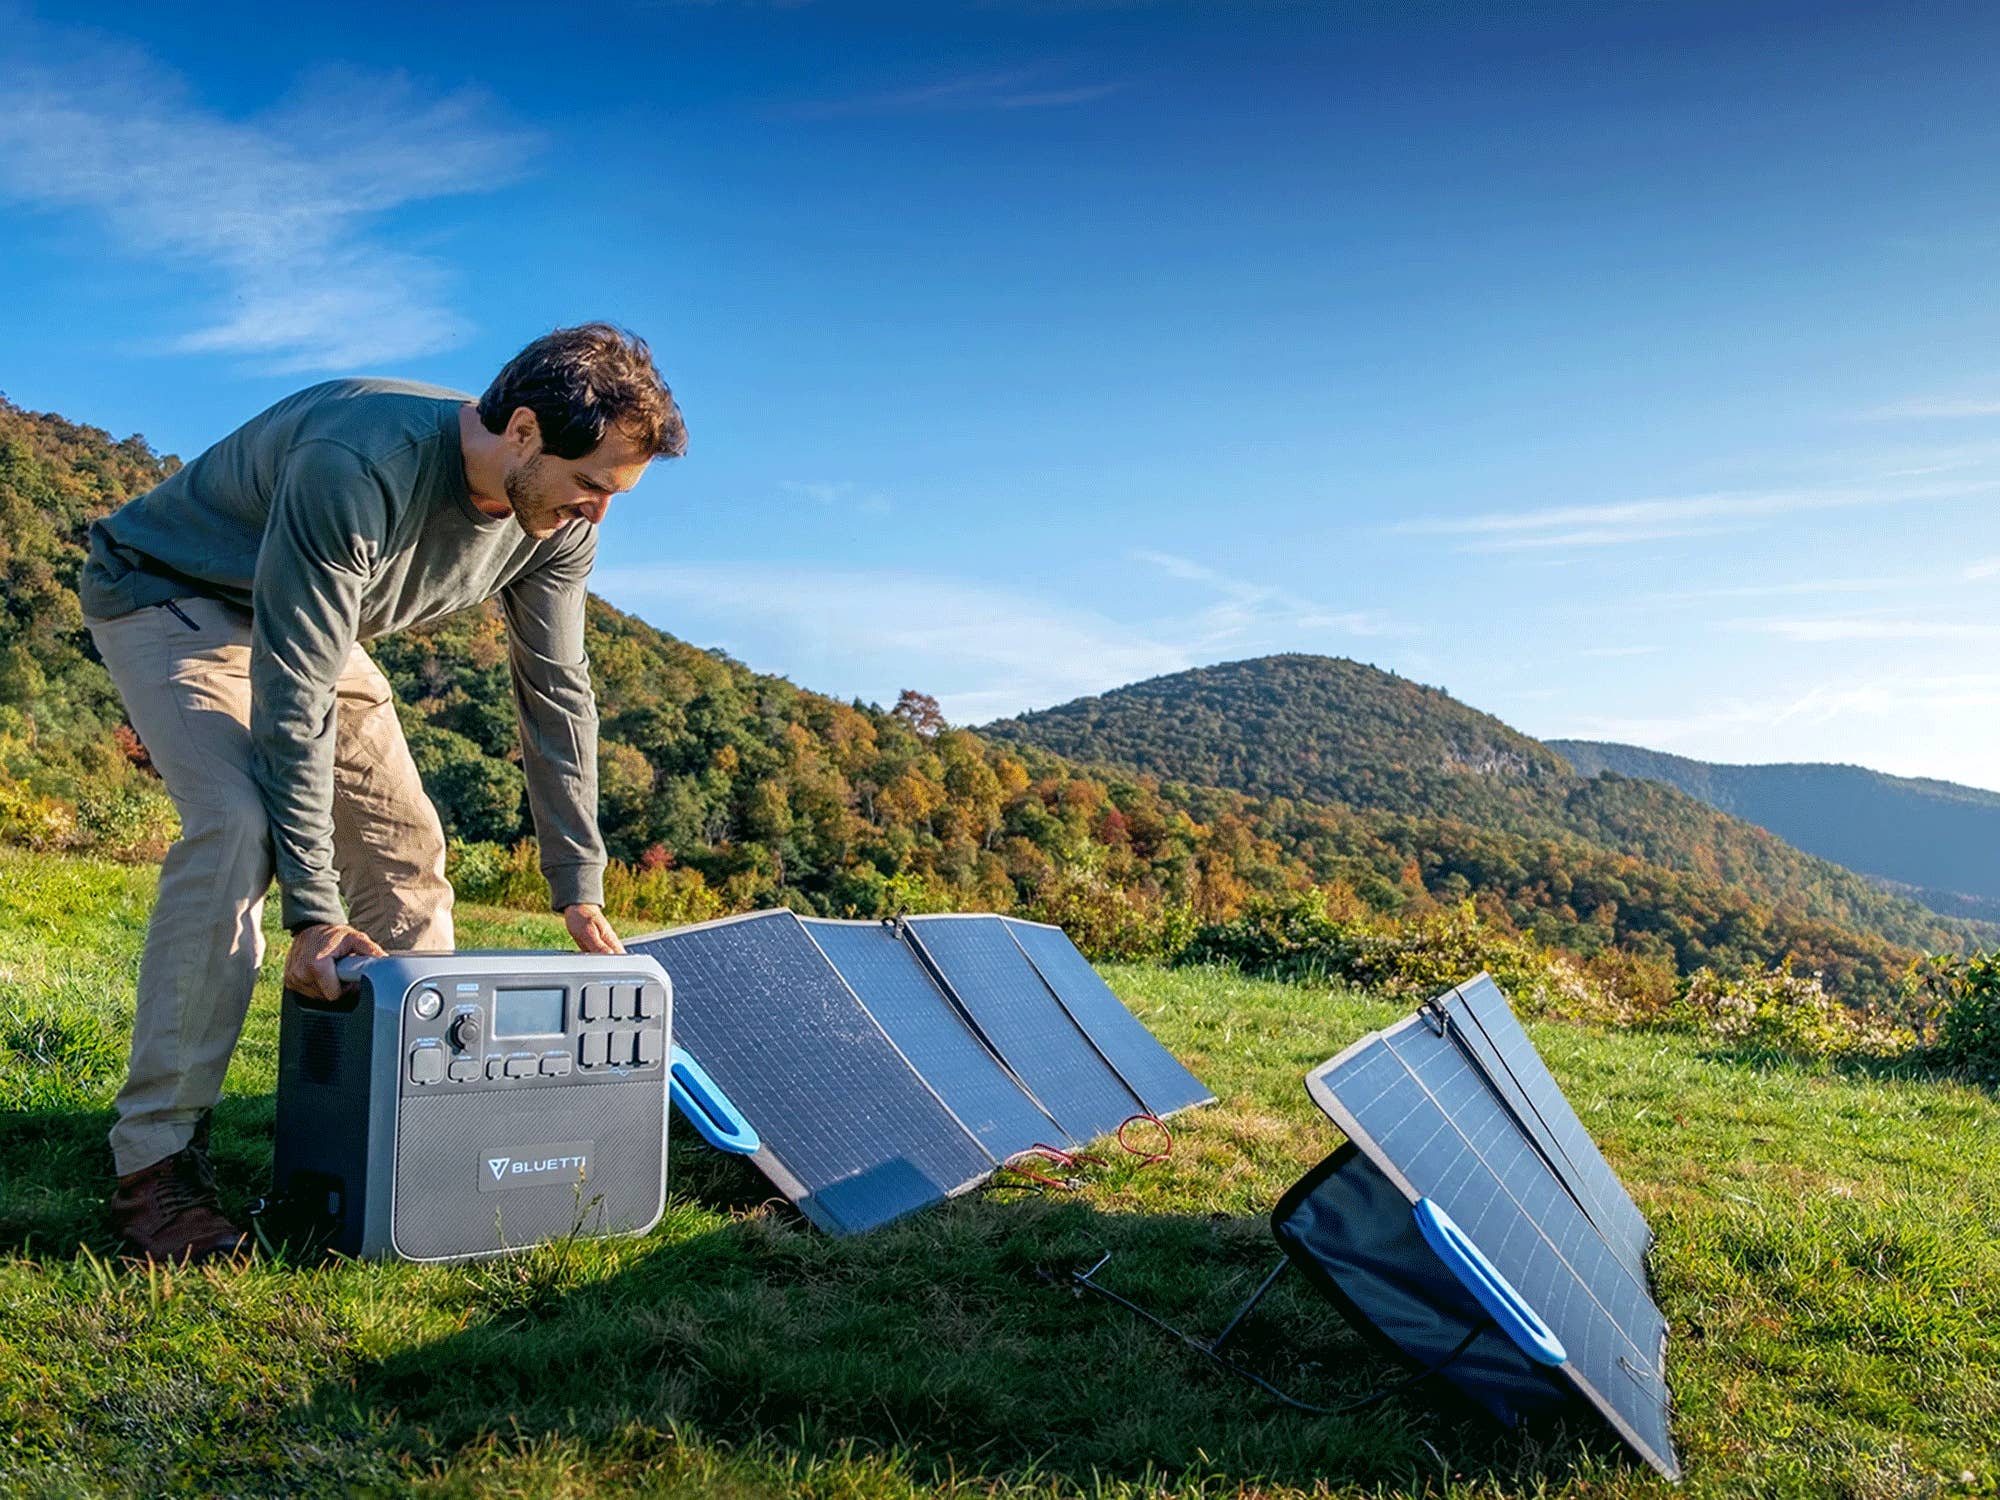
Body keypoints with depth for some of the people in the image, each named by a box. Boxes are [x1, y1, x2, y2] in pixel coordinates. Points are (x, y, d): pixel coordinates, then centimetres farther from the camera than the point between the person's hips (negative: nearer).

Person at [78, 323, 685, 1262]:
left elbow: (556, 692, -7)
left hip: (308, 621, 7)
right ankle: (155, 1160, -20)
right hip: (170, 598, -7)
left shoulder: (558, 521, -16)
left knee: (406, 847, -1)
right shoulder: (359, 467, -39)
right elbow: (294, 696, -38)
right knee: (238, 827, -28)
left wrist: (579, 890, -8)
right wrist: (313, 912, -39)